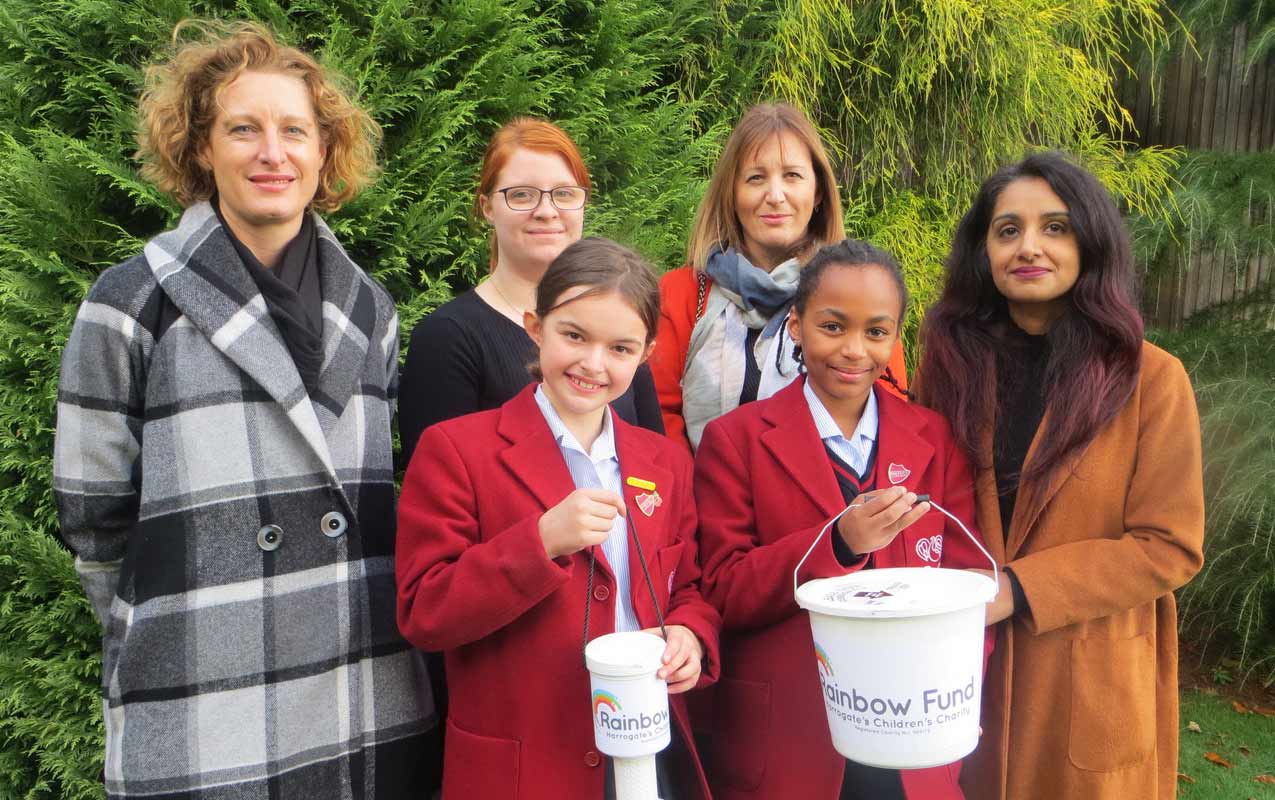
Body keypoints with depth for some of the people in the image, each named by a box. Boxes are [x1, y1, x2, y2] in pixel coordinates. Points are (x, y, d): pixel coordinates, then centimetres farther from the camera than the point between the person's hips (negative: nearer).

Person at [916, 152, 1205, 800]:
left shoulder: (1151, 378, -9)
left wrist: (1018, 589, -17)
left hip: (1087, 683, -2)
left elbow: (1170, 546, -9)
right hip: (962, 672, 2)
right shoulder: (950, 362, -1)